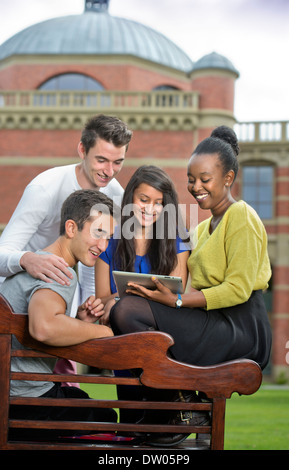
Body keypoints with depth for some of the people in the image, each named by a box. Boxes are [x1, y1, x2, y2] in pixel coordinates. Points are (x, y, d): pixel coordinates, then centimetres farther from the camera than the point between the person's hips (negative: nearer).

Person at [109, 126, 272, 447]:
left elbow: (238, 289, -14)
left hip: (240, 330, -9)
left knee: (128, 311, -23)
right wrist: (165, 293, -4)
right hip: (208, 324, 9)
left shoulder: (241, 217, -3)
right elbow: (199, 286, 15)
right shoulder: (204, 228, 25)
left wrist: (176, 300, -21)